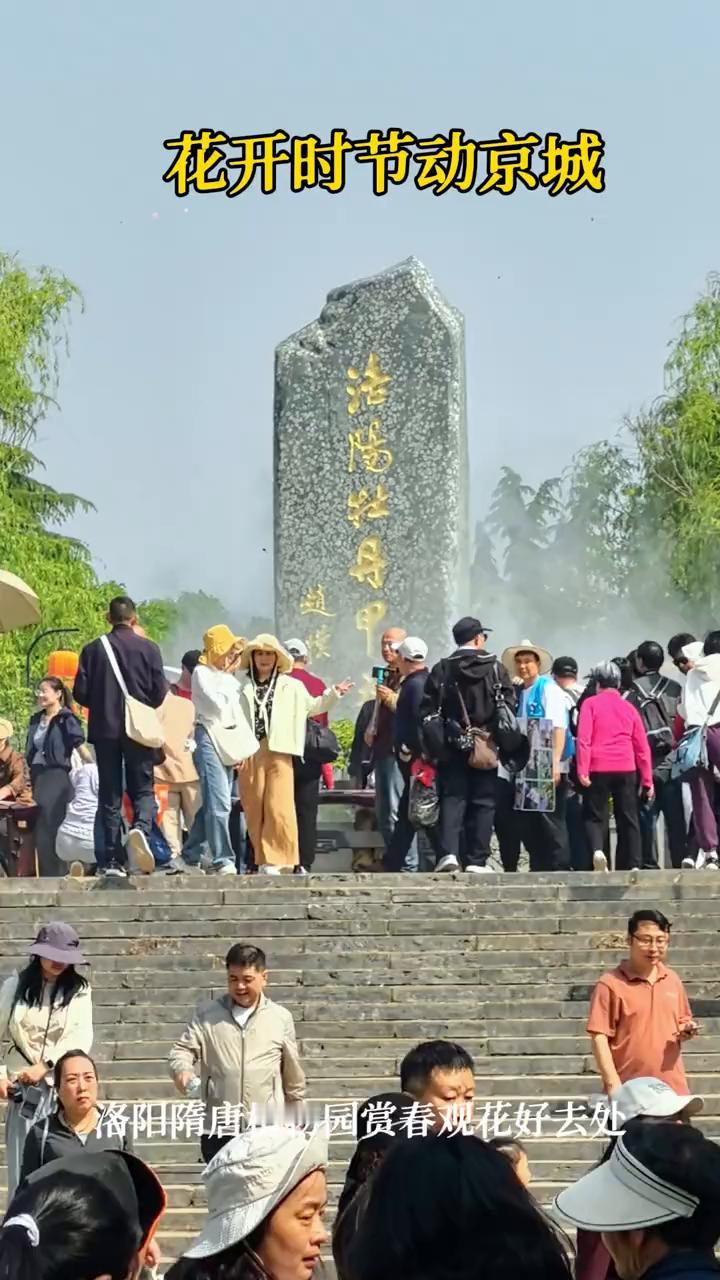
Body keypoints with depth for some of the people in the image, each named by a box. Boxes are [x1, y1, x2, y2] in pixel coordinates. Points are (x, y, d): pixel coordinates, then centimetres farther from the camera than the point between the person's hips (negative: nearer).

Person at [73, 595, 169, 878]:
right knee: (142, 789, 7)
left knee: (110, 794, 7)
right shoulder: (148, 648, -4)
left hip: (104, 730, 1)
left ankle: (113, 860, 4)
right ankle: (140, 828, -24)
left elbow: (80, 692, -2)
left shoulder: (93, 650, -1)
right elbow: (159, 693, -4)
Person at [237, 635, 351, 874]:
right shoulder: (244, 688, 14)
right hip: (249, 754, 1)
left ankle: (274, 859, -8)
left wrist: (334, 694, 9)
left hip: (278, 752, -1)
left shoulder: (290, 686, 13)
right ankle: (262, 860, 9)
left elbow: (312, 706, 18)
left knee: (278, 807, -11)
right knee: (254, 809, 2)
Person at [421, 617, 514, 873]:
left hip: (452, 748, 1)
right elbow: (509, 707, -4)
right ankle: (476, 860, 4)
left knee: (452, 799, 3)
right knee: (483, 802, 6)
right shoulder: (495, 669, -1)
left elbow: (427, 710, -2)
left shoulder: (442, 670, 1)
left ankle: (449, 852, -14)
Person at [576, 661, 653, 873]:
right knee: (628, 819, 8)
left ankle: (597, 850, -20)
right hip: (626, 769, 2)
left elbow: (583, 738, -8)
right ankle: (632, 865, 4)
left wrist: (582, 770, -11)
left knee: (594, 816, 6)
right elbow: (642, 746, 12)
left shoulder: (590, 704, 4)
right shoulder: (629, 707, 13)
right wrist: (647, 780, 14)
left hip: (598, 769, -2)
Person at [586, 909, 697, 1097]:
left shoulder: (672, 980, 10)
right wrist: (613, 1084, -17)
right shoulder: (610, 984, -7)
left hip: (671, 1088, 5)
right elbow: (599, 1036, -10)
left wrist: (686, 1030, -2)